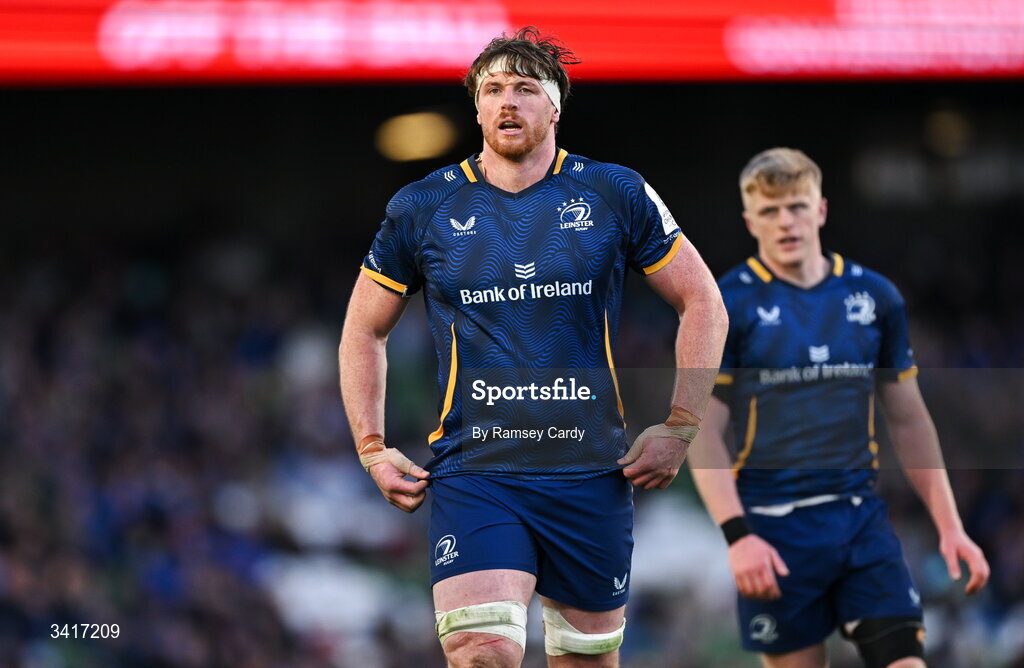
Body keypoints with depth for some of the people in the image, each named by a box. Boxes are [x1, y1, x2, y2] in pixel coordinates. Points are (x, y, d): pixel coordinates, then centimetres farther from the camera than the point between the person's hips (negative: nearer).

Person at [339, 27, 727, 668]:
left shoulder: (616, 195, 2)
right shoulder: (423, 207, 4)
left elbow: (703, 303, 9)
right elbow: (365, 330, 16)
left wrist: (680, 428, 1)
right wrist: (373, 448, 6)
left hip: (592, 472, 1)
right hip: (472, 471, -1)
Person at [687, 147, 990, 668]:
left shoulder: (875, 297, 7)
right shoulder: (725, 306, -4)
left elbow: (909, 420, 14)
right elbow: (703, 431, -7)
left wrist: (949, 525, 8)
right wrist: (737, 534, -18)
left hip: (862, 520, 3)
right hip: (775, 531, -3)